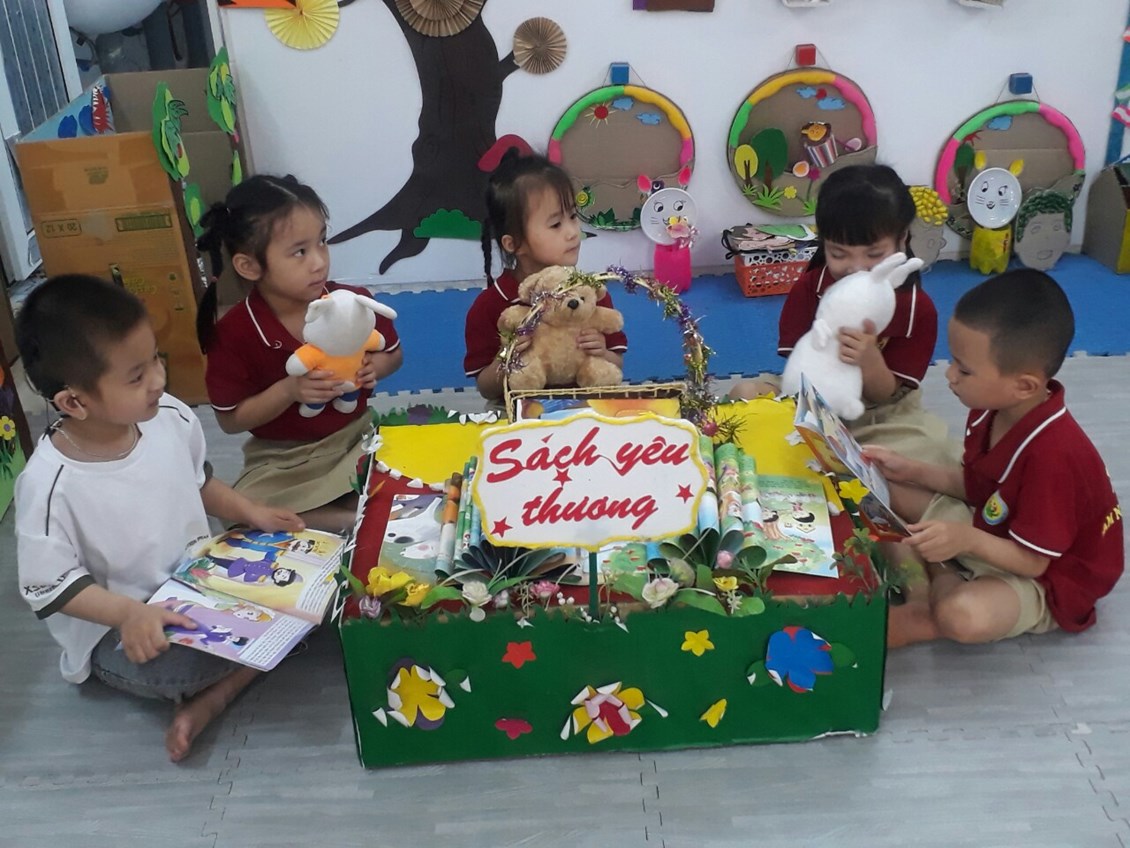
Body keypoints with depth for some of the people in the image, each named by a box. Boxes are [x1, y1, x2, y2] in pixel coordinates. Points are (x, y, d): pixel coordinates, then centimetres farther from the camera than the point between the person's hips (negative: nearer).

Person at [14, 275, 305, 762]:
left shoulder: (171, 418, -9)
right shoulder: (49, 485, -25)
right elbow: (50, 586, -17)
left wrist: (250, 512, -2)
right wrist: (129, 613, -31)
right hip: (116, 627, -6)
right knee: (163, 665, -35)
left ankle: (210, 698, -12)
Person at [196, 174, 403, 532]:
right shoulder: (233, 333, -17)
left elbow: (393, 353, 10)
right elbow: (230, 420, -10)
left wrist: (373, 367, -15)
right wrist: (288, 390, -25)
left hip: (356, 438, 1)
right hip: (283, 461, -1)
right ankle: (357, 520, -17)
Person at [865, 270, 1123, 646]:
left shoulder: (1053, 455, -34)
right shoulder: (992, 407, -10)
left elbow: (1033, 561, -27)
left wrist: (967, 539, -43)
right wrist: (911, 470, -3)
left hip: (1048, 578, -8)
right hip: (998, 534, 8)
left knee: (963, 617, -37)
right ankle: (946, 580, -8)